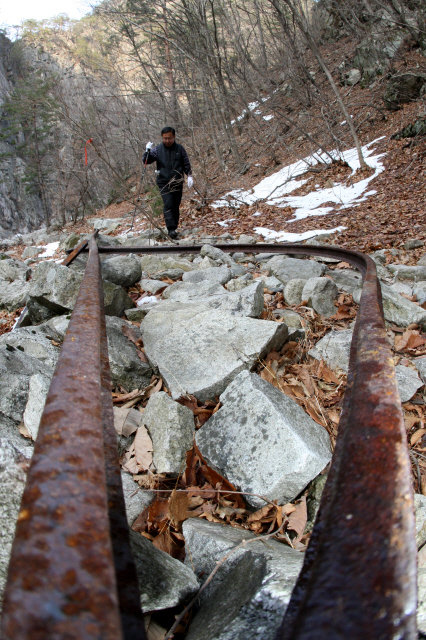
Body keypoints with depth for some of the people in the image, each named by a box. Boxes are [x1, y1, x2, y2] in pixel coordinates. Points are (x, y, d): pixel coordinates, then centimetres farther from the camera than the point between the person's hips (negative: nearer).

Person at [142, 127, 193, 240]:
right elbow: (146, 161, 0)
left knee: (176, 206, 6)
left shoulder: (180, 149, 7)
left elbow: (186, 164, 13)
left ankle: (174, 227, 16)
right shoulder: (158, 150, 3)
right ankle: (171, 229, -22)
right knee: (168, 205, -15)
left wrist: (189, 176, 2)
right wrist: (148, 151, -17)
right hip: (164, 183, -2)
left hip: (178, 183, 2)